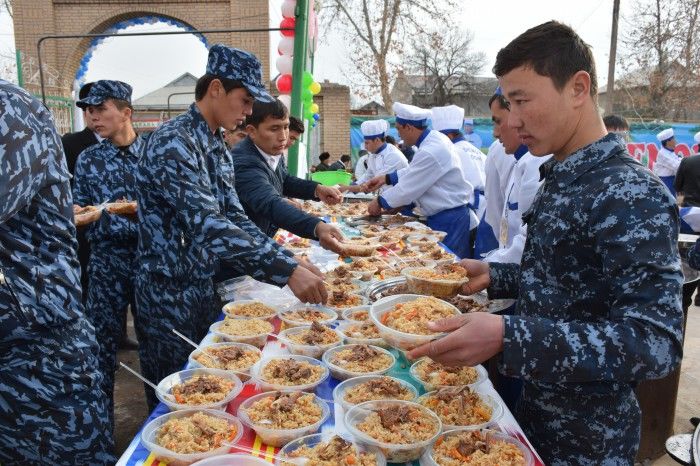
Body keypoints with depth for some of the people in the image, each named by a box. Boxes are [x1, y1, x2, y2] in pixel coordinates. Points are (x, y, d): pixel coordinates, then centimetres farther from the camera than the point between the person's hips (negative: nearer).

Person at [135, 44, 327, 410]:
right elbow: (207, 226, -32)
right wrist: (286, 269, -35)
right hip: (169, 294, -8)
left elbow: (233, 218, 7)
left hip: (203, 287, 9)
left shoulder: (217, 147, 8)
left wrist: (289, 260, -5)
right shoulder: (173, 142, -21)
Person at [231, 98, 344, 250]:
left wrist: (317, 189, -3)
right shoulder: (245, 164, -29)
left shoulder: (272, 151, -1)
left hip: (265, 239, 8)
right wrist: (317, 227, -58)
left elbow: (284, 181, 15)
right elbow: (271, 204, -44)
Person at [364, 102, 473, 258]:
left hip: (448, 220, -9)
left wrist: (379, 202, -5)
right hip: (445, 215, 9)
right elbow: (413, 172, 19)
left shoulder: (430, 152, -25)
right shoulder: (434, 138, 5)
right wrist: (386, 178, 13)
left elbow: (408, 188, -19)